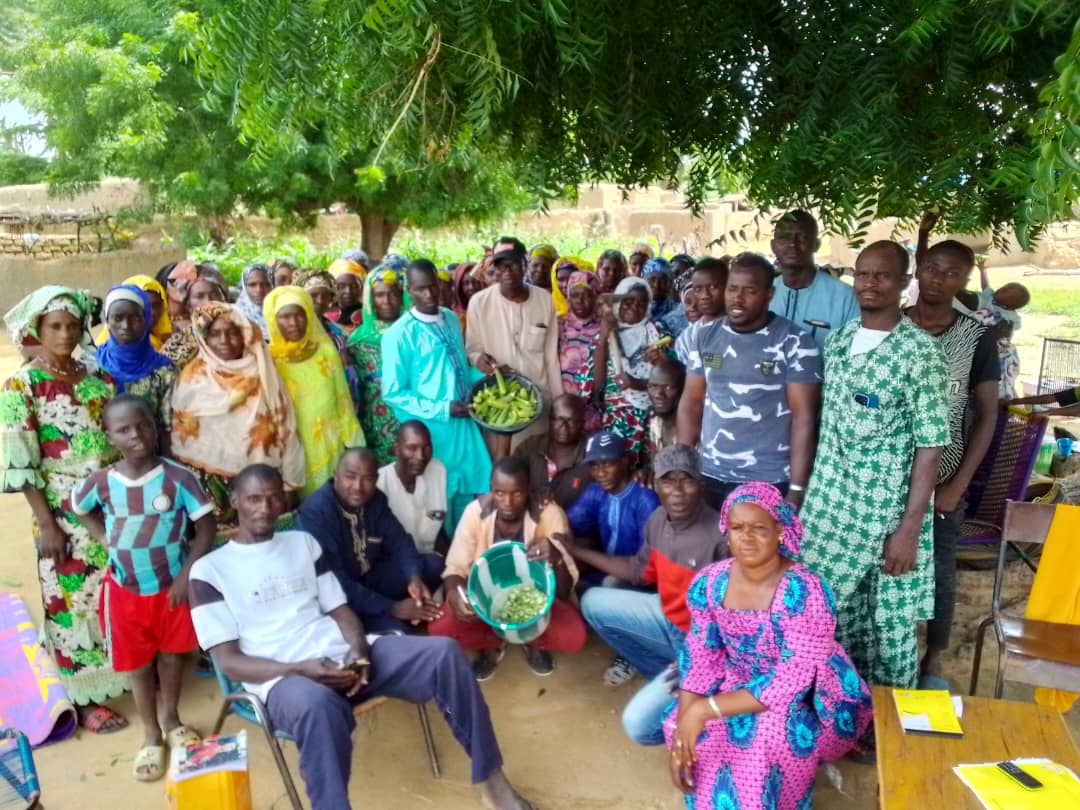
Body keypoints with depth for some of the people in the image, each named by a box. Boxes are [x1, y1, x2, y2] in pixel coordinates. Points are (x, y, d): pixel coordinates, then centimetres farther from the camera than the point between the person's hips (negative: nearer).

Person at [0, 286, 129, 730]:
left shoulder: (96, 374, 6)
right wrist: (46, 524, -15)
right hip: (65, 514, -5)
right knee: (75, 600, 6)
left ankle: (132, 670, 33)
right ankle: (85, 699, 19)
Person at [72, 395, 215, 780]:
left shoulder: (178, 477, -17)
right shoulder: (101, 482, -10)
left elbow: (206, 526, -11)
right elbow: (78, 507, 14)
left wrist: (186, 575, -15)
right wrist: (105, 538, 0)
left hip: (172, 586, -1)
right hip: (126, 590, 1)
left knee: (171, 655, 17)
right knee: (138, 663, 14)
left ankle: (172, 720, 39)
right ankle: (151, 733, 33)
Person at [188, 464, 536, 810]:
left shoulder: (303, 542, 17)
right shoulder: (209, 570, 4)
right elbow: (229, 661, -3)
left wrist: (358, 649, -9)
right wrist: (300, 669, -18)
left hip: (343, 655, 5)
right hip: (284, 678, -4)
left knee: (443, 652, -15)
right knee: (318, 705, -42)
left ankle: (491, 779, -4)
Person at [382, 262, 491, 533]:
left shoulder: (451, 319, 6)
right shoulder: (399, 335, -15)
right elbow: (393, 393, -15)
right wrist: (442, 409, -20)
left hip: (463, 424, 6)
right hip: (430, 430, -6)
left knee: (469, 492, 17)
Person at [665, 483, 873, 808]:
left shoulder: (805, 592, -28)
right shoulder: (709, 584, -11)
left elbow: (793, 681, -29)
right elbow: (700, 659, -6)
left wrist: (706, 710, -32)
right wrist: (682, 728, -20)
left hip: (811, 702, -4)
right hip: (739, 687, 5)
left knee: (767, 733, -34)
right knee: (695, 734, -20)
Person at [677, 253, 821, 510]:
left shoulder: (795, 342, -9)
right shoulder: (704, 338, 4)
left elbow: (804, 417, -10)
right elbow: (691, 402, 8)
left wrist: (797, 490, -13)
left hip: (769, 482, -4)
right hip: (709, 476, 4)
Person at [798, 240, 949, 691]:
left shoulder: (921, 352, -12)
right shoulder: (837, 341, 5)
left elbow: (930, 446, -13)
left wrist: (910, 527, -15)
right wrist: (807, 492, 11)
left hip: (886, 511, -5)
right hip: (828, 503, 5)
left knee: (888, 622, 9)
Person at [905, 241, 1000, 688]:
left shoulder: (977, 338, -3)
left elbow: (987, 416, -1)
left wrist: (958, 485, -6)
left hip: (941, 479, 0)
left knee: (937, 572, 10)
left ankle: (933, 661, 31)